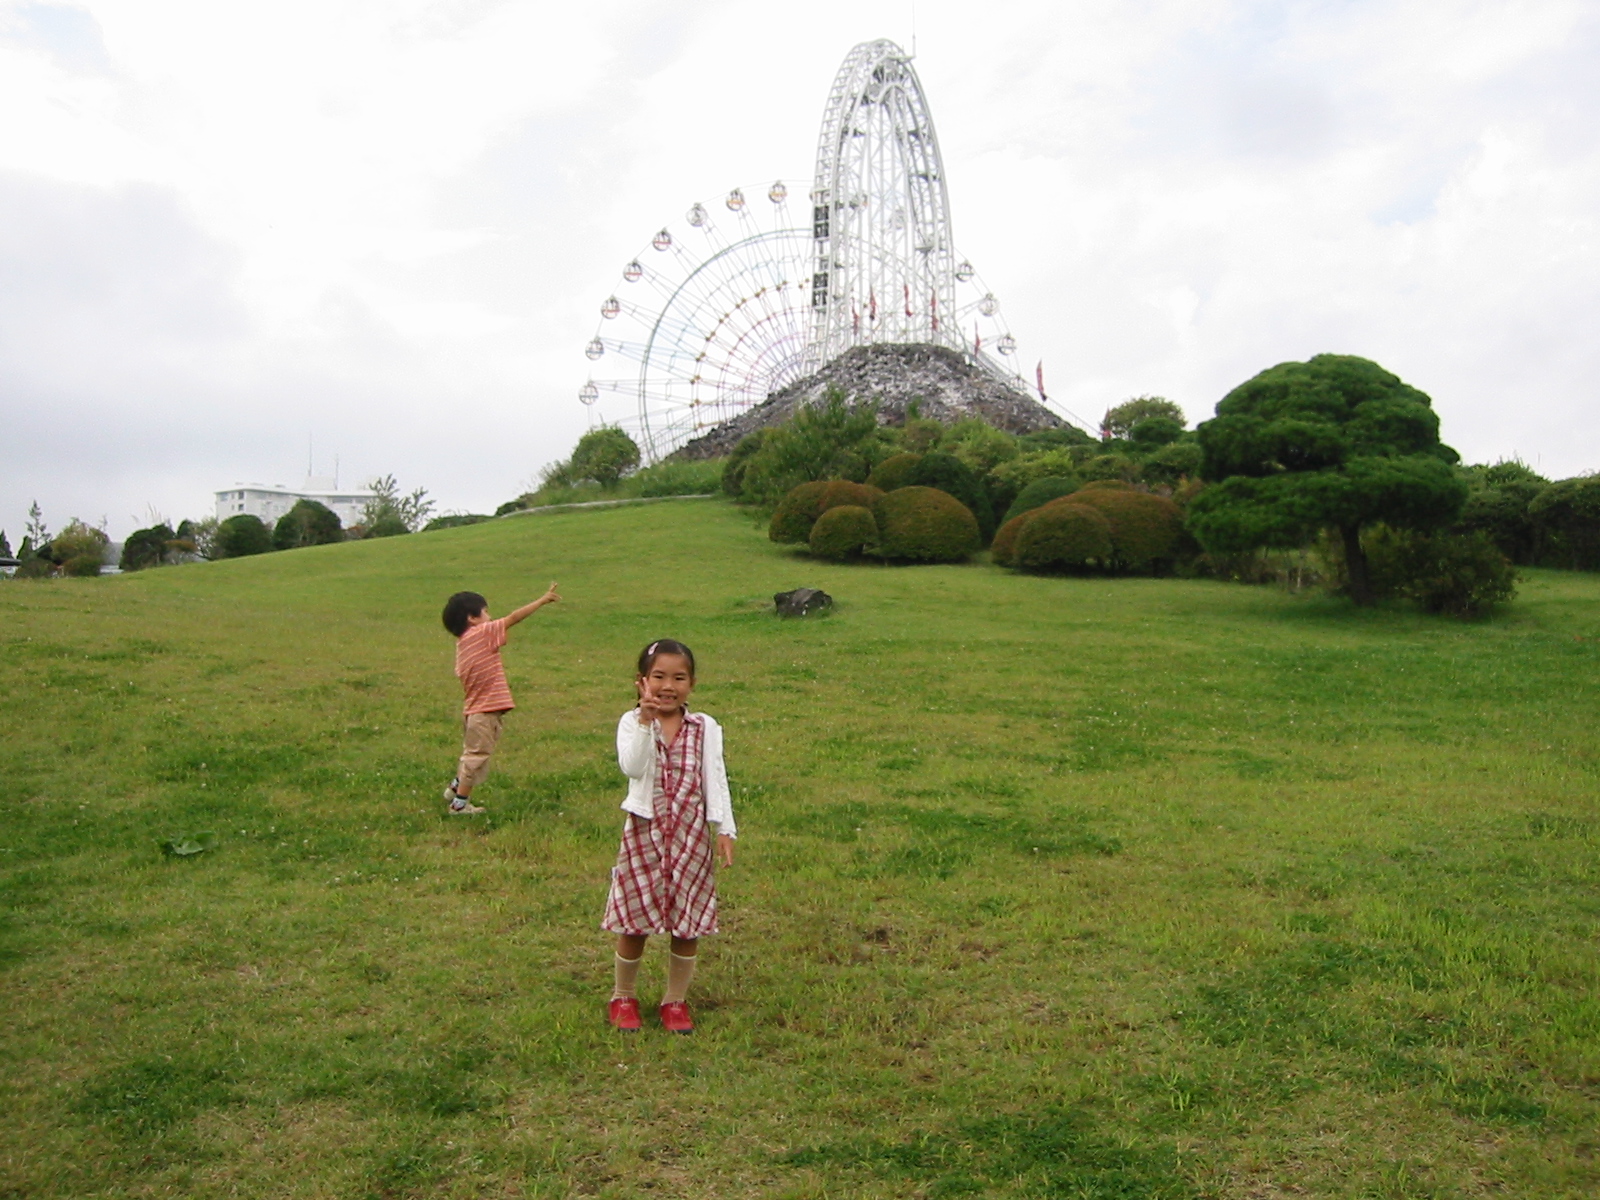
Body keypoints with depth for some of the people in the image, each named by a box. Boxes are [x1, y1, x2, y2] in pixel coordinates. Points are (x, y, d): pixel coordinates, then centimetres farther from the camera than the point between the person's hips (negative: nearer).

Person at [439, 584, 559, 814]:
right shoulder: (482, 633, -14)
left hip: (473, 709, 8)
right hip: (485, 711, -8)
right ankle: (460, 803, 11)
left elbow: (461, 674, 10)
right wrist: (543, 600, -11)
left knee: (472, 754, 26)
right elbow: (514, 618, -15)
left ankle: (455, 789, 38)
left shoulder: (462, 642, 10)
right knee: (476, 756, 3)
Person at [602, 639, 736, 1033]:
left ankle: (676, 999, 25)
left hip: (691, 833, 2)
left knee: (689, 921, 7)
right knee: (636, 919, 5)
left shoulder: (705, 728, 2)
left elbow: (715, 779, 2)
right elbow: (631, 767, -21)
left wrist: (725, 829, -4)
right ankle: (623, 997, 26)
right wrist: (646, 721, -28)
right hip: (645, 831, -2)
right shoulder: (633, 722, -4)